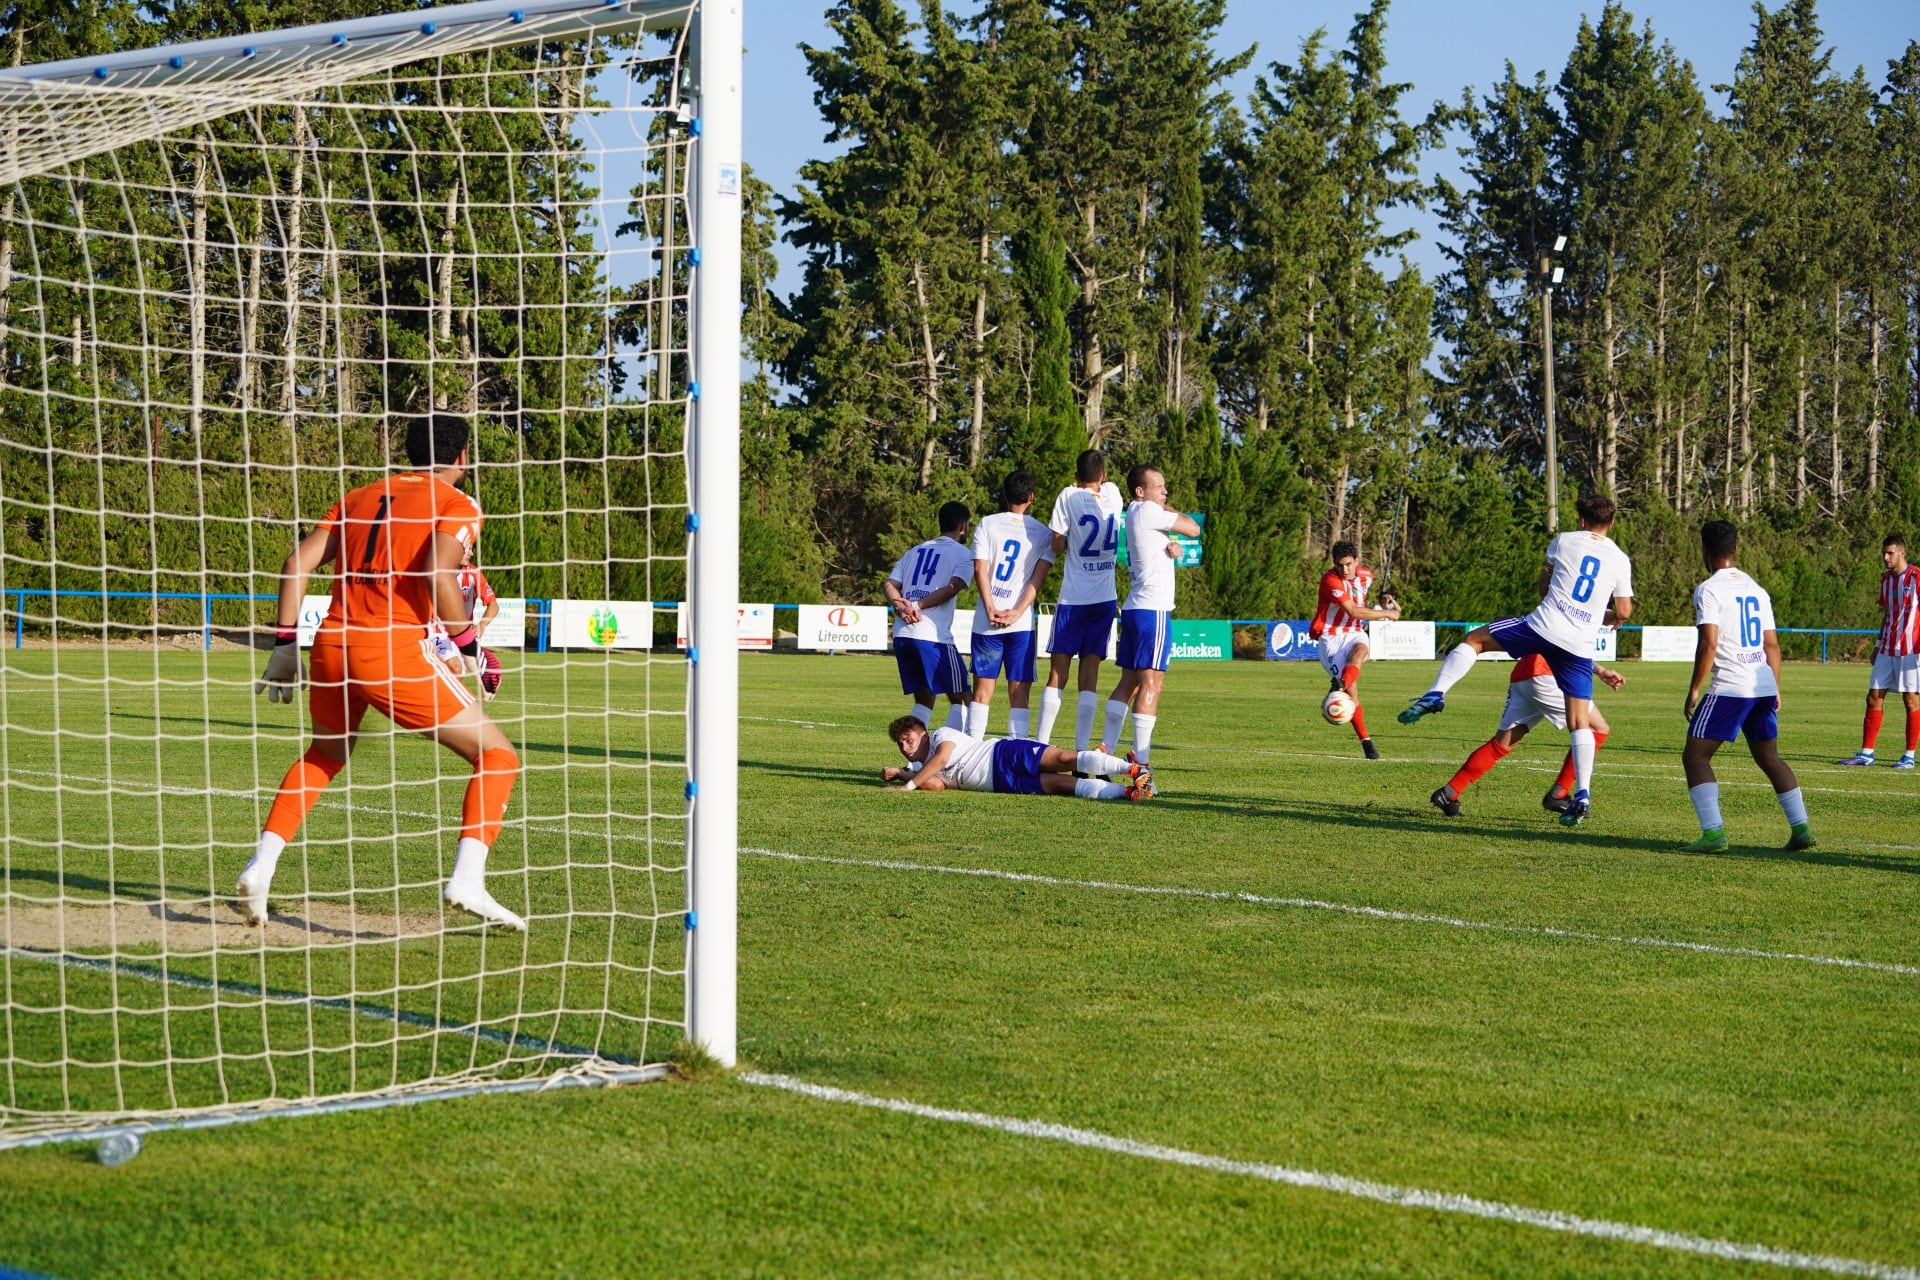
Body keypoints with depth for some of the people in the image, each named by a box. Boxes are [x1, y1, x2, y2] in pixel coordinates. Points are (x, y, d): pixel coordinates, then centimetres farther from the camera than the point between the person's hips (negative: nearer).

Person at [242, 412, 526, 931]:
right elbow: (437, 575, -15)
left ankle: (261, 865, 19)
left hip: (329, 645, 6)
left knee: (324, 755, 32)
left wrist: (285, 644, 15)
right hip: (395, 651, -6)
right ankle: (467, 879, -14)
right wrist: (468, 643, -5)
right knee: (497, 756, 4)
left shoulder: (360, 498, 21)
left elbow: (298, 563, 13)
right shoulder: (458, 506, 3)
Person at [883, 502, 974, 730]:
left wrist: (900, 605, -5)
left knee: (924, 698, 17)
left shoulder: (915, 551, 22)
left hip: (901, 635, 6)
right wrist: (919, 605, -10)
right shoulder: (963, 554, 4)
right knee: (960, 698, 3)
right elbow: (952, 588, -12)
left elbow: (890, 585, 12)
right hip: (933, 636, -6)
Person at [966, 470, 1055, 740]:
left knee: (982, 687, 6)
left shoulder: (987, 525, 5)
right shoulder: (1043, 533, 6)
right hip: (1022, 622, 0)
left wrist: (990, 609, -7)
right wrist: (1017, 612, -8)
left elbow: (980, 568, -3)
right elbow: (1039, 577, -3)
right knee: (1019, 691, 1)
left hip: (986, 619, 1)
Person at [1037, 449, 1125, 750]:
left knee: (1057, 675, 0)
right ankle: (1082, 749, -4)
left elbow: (1057, 545, -5)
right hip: (1105, 598, 3)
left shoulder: (1069, 496, -7)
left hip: (1073, 598, -3)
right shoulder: (1113, 494, 4)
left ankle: (1040, 745, -3)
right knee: (1090, 675, 1)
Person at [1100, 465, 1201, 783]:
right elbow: (1193, 529, -8)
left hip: (1134, 608, 10)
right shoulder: (1147, 511, -11)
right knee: (1151, 681, -11)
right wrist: (1169, 509, 7)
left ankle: (1106, 749, 10)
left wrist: (1172, 546, -4)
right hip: (1153, 610, -10)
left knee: (1129, 680, 11)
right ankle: (1140, 758, -14)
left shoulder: (1137, 514, 19)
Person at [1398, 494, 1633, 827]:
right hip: (1580, 647, 3)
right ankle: (1582, 796, -1)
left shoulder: (1565, 542, 6)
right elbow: (1623, 612, 10)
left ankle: (1435, 695, -7)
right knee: (1579, 721, 6)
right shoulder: (1621, 561, 9)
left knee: (1474, 639, 12)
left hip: (1543, 627, -3)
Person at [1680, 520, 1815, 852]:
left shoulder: (1709, 590, -7)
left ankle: (1713, 833, -12)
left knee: (1695, 756, 0)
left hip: (1728, 688, -7)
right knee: (1769, 758, 20)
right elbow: (1772, 644, 16)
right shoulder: (1756, 589, 15)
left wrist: (1694, 689, -10)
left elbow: (1708, 644, -16)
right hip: (1764, 687, 7)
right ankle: (1801, 828, 15)